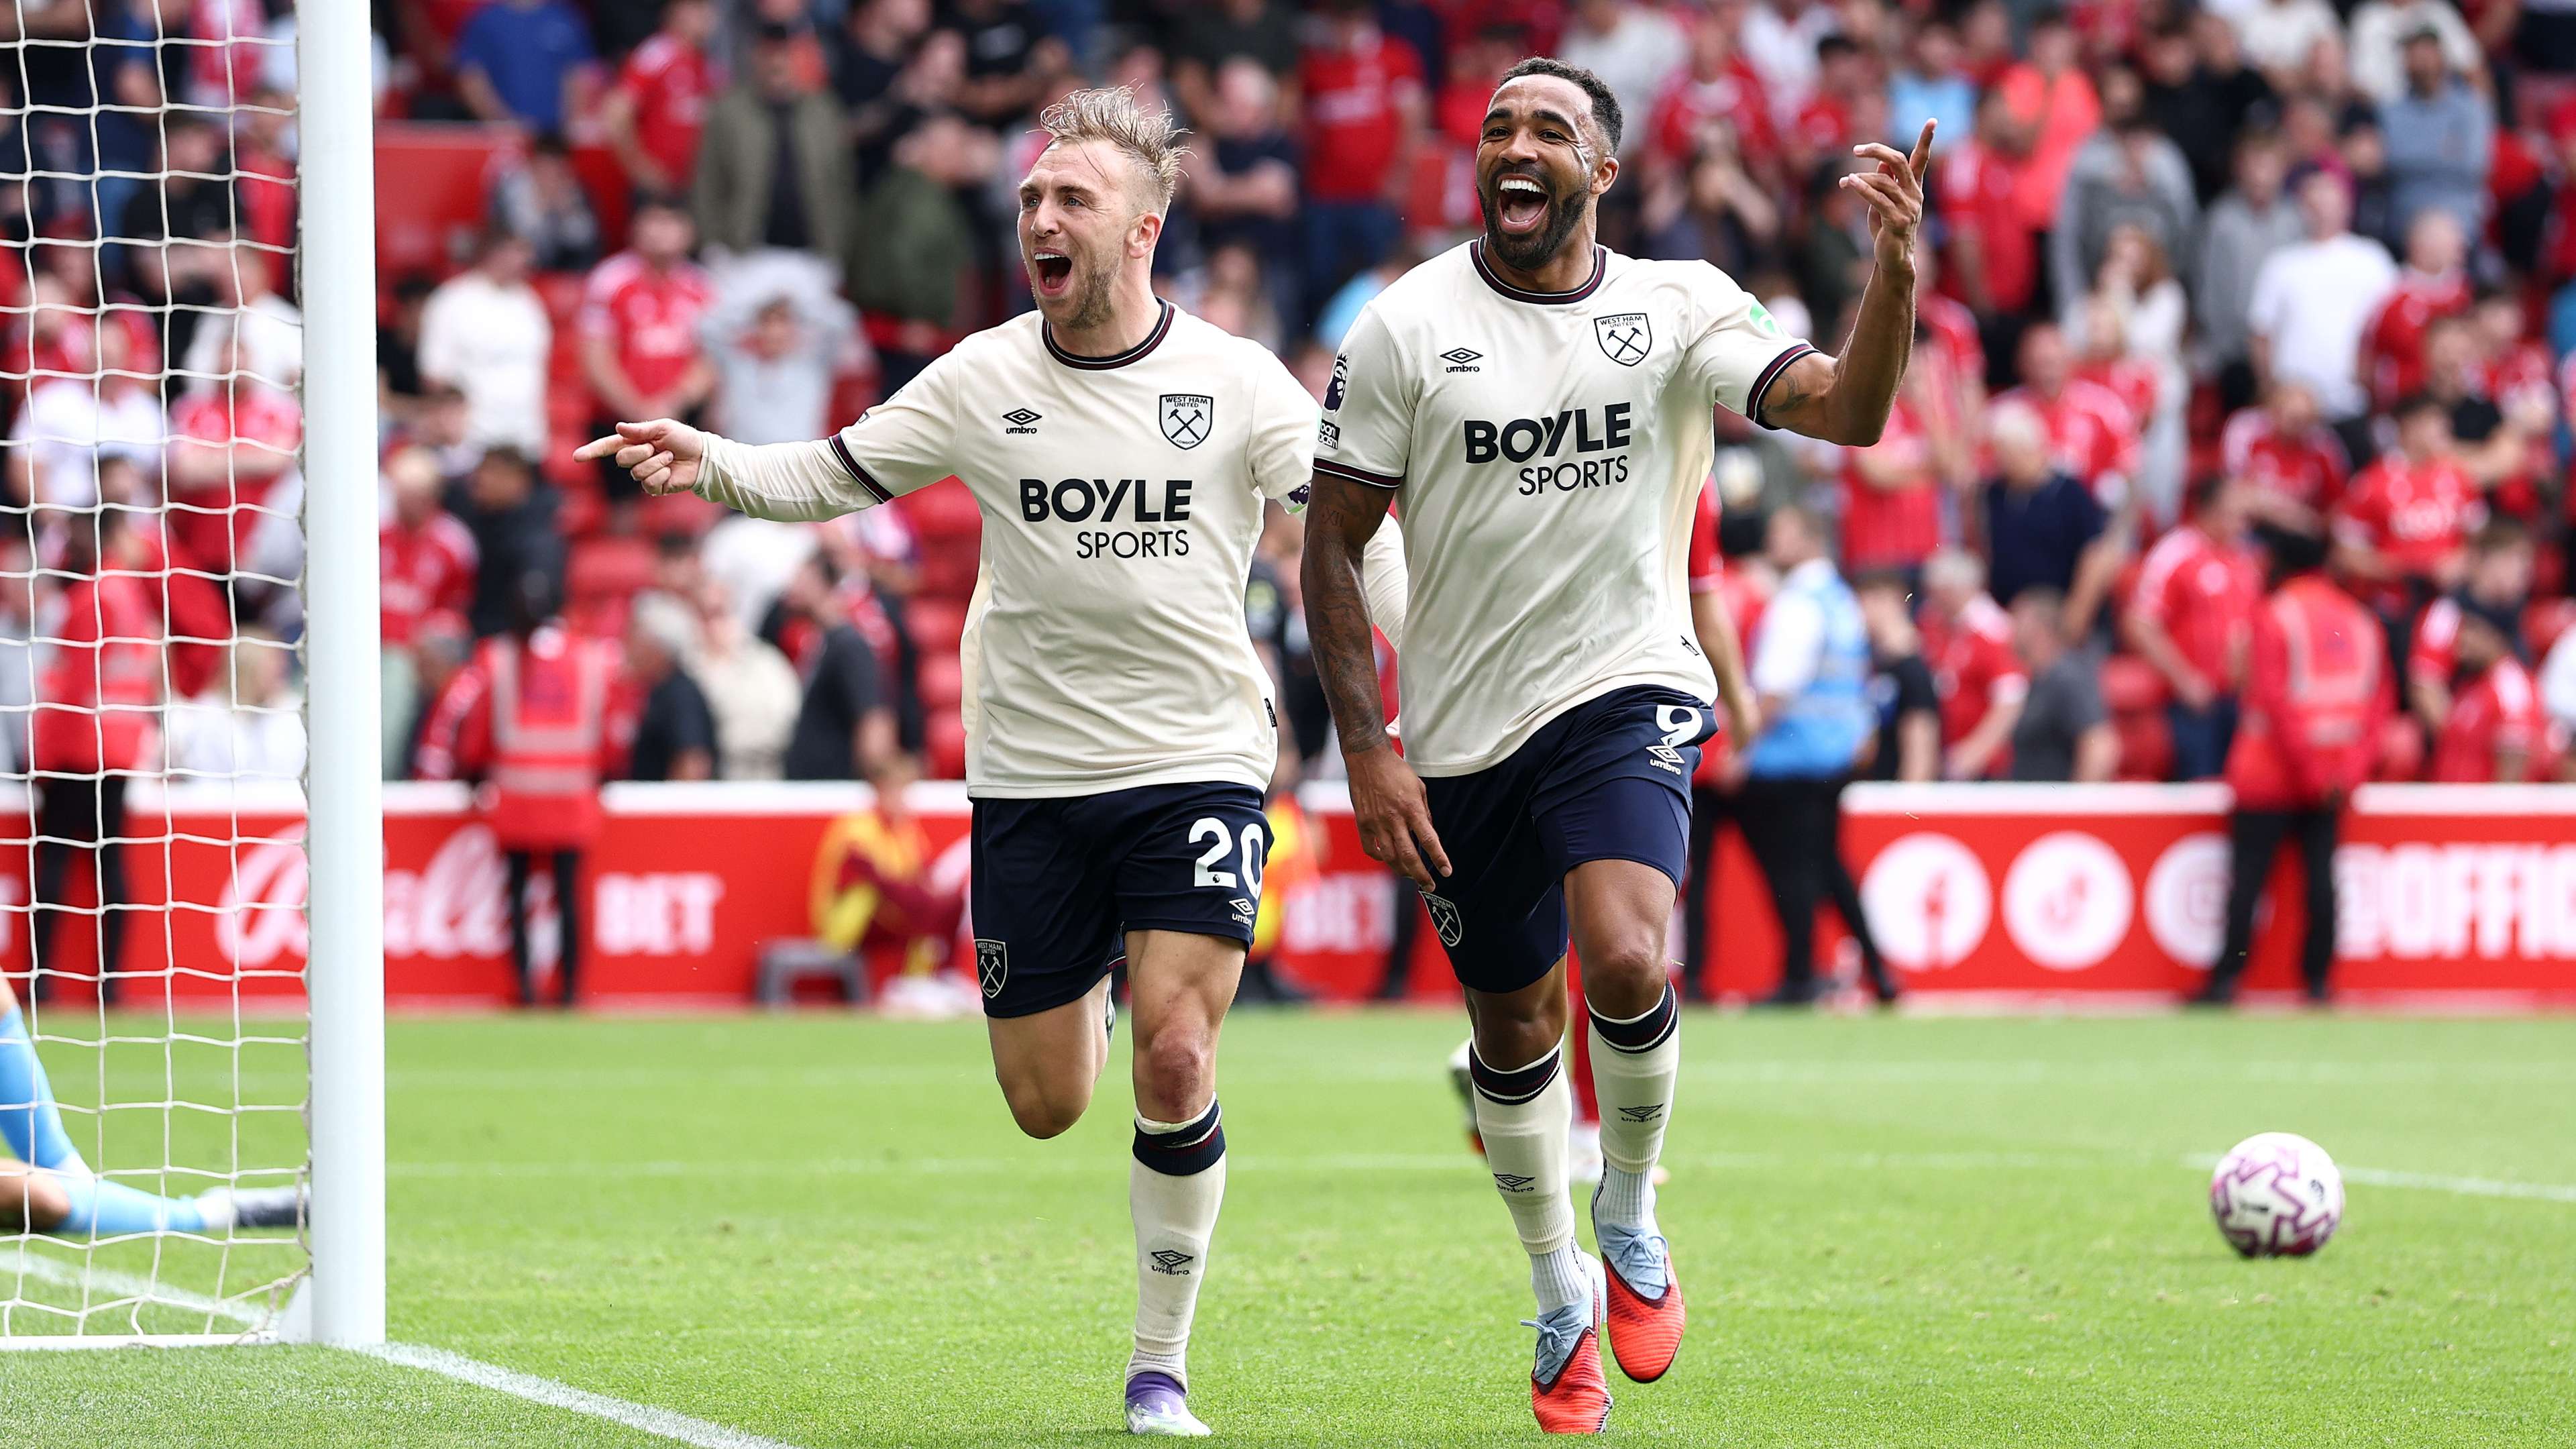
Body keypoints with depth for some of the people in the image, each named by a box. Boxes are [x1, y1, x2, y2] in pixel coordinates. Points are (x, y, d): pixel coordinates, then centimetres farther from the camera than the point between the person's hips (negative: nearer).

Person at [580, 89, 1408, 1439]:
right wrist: (707, 462, -13)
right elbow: (829, 475, 5)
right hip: (1031, 776, 2)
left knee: (1176, 1065, -16)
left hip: (1196, 762, -2)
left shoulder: (1238, 381, -4)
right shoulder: (982, 380, 0)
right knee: (1044, 1105, 6)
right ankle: (1085, 990, 46)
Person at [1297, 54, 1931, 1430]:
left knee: (1626, 966, -25)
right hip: (1460, 735, 1)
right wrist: (1366, 747, -7)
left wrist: (1895, 270, -32)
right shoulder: (1404, 327, -4)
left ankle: (1629, 1216, 3)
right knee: (1513, 1031, 10)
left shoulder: (1679, 308, -2)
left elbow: (1844, 409, -14)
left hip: (1625, 695, -1)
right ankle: (1561, 1295, 35)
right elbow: (1333, 544, 0)